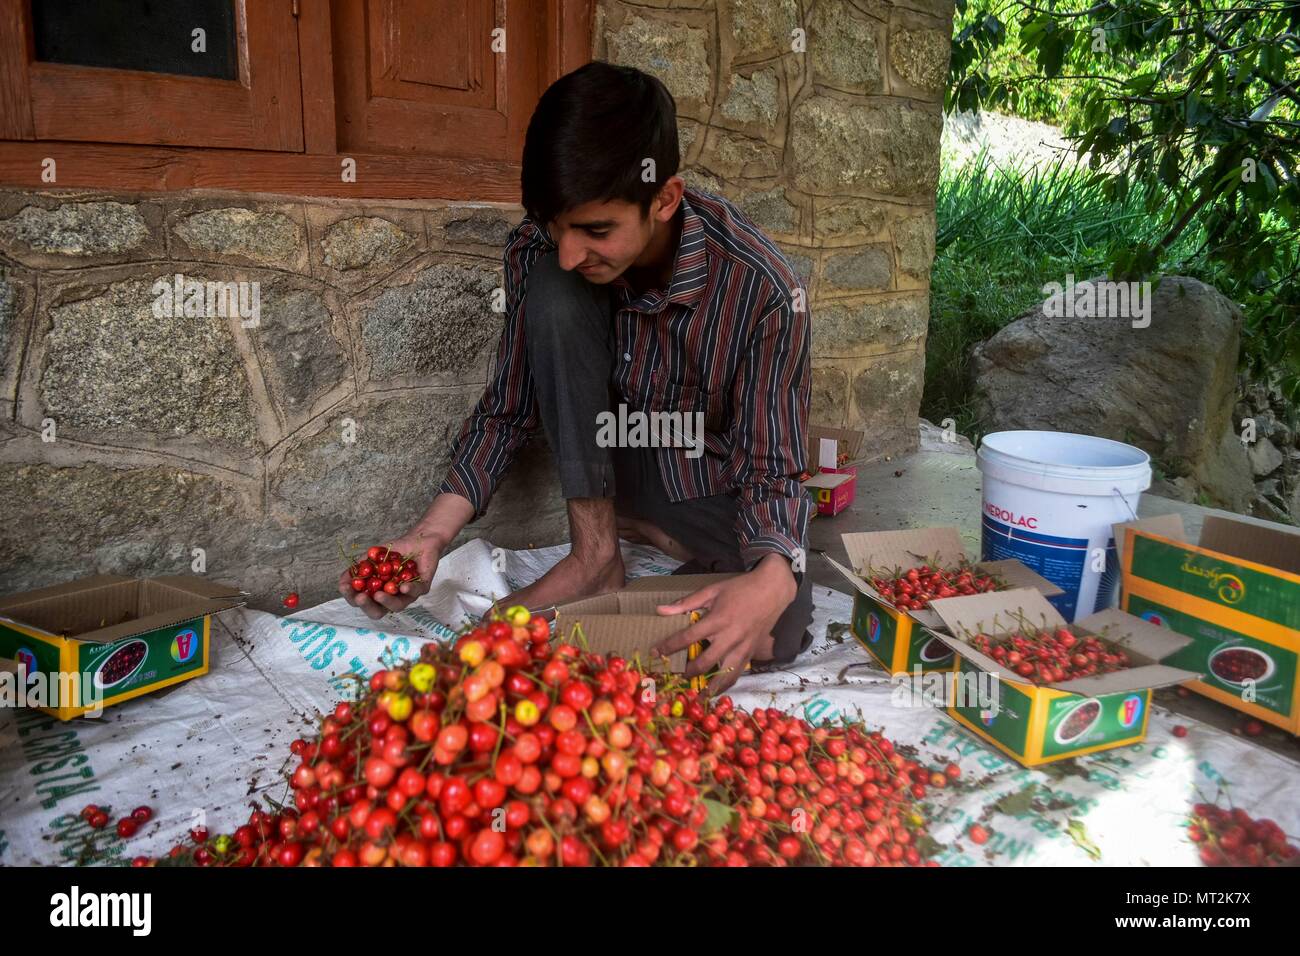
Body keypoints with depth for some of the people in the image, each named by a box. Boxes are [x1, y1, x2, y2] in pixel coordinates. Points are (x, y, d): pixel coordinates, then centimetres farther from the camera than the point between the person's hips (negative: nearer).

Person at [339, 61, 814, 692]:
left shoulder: (759, 286, -27)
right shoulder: (541, 253, -19)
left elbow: (771, 468, -24)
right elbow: (508, 407, -10)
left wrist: (771, 581, -46)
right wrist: (432, 533, -22)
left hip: (713, 490, -1)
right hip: (610, 464, 2)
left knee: (773, 634, -31)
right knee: (553, 295, -27)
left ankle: (646, 531, 0)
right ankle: (596, 550, -15)